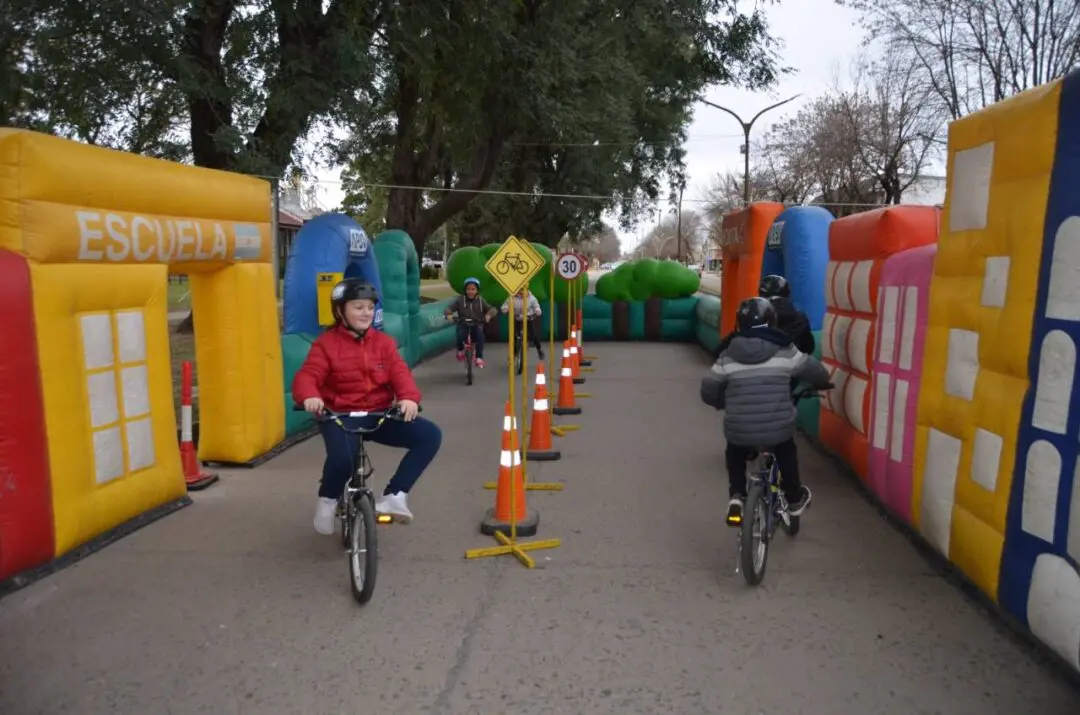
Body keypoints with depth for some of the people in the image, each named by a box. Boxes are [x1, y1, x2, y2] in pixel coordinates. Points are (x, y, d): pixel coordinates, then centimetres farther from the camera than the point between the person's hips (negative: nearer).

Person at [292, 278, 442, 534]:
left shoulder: (383, 342, 8)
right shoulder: (327, 343, -1)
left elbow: (400, 373, -5)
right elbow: (306, 376, -13)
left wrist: (409, 397, -27)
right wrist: (310, 397, -37)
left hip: (380, 415, 4)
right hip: (341, 416, -4)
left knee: (430, 435, -15)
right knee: (342, 457, -36)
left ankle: (394, 495, -7)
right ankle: (328, 499, 1)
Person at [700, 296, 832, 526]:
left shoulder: (728, 356, 0)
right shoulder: (785, 352, -2)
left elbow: (708, 392, 5)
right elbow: (818, 373, 10)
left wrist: (724, 403, 26)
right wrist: (822, 384, 33)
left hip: (739, 431, 0)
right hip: (778, 429, 0)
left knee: (735, 455, 31)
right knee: (786, 453, 32)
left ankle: (736, 497, 13)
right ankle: (795, 500, 41)